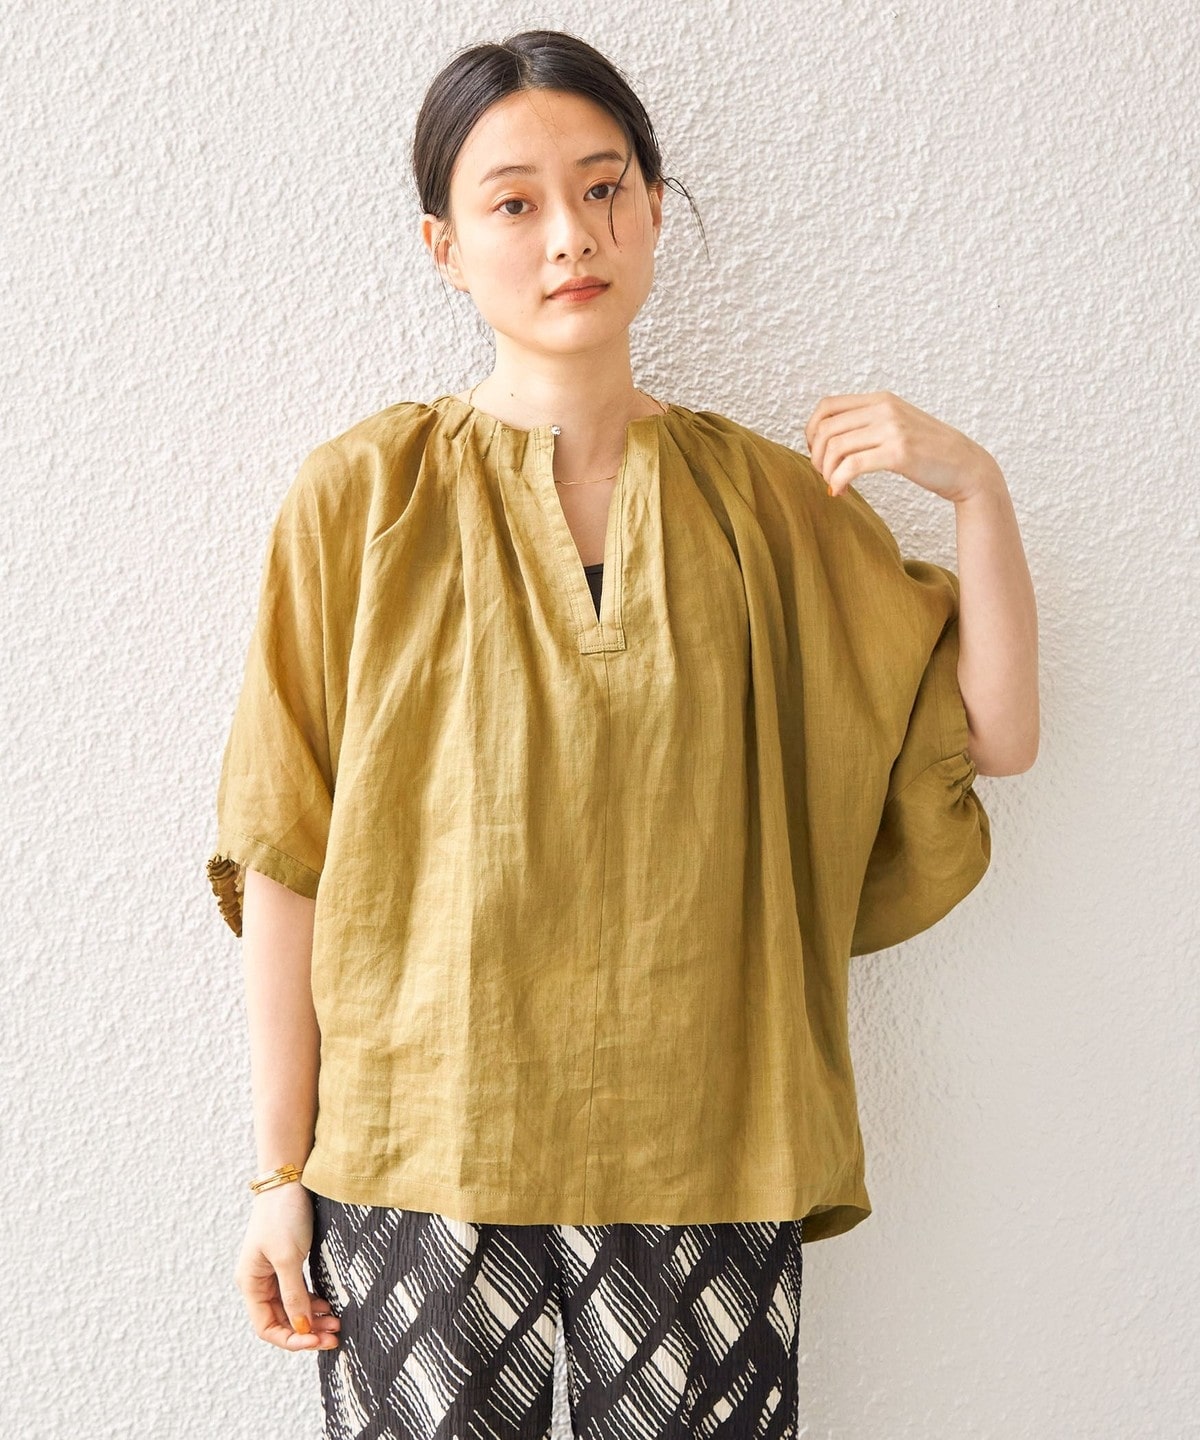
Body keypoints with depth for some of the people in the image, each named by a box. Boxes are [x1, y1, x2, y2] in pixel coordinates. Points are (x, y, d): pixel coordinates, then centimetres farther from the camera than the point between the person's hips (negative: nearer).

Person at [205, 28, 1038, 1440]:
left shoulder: (763, 494, 4)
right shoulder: (361, 500, -3)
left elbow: (995, 733, 7)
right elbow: (285, 860, -3)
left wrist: (976, 485, -6)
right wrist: (280, 1174, -3)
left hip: (700, 1162, 2)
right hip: (422, 1158, -1)